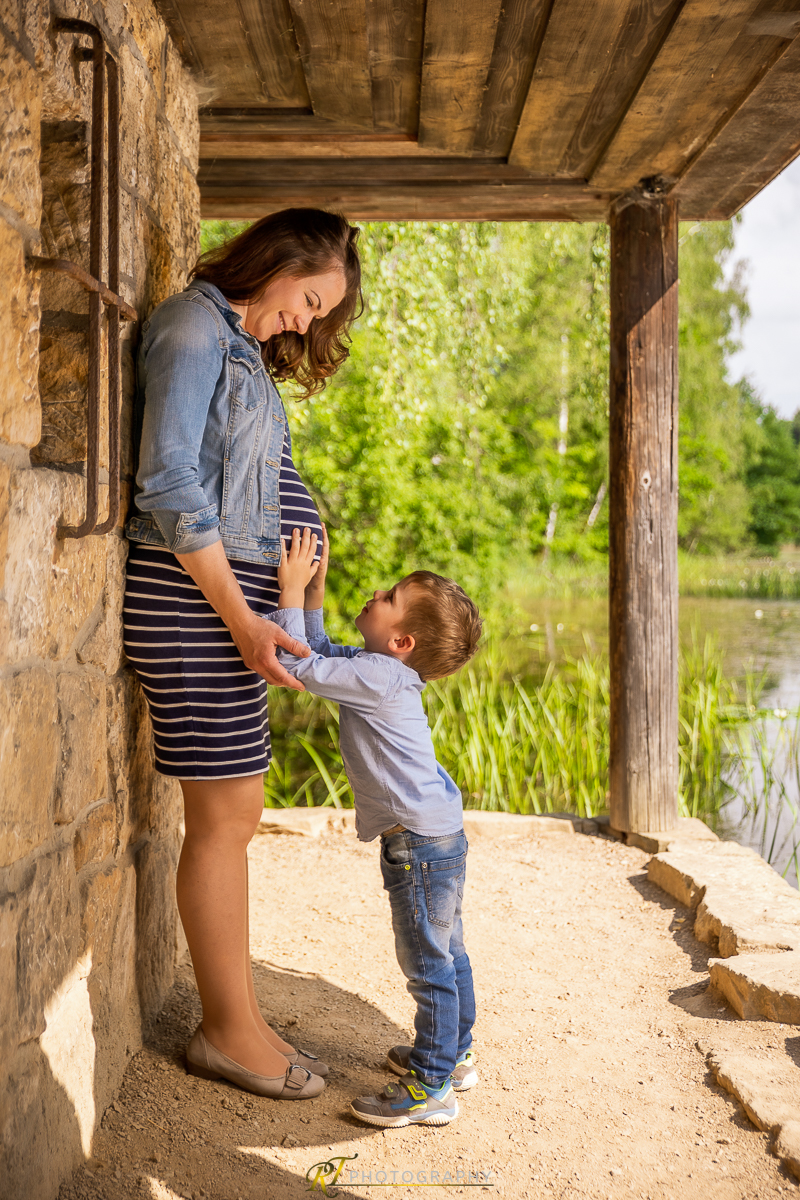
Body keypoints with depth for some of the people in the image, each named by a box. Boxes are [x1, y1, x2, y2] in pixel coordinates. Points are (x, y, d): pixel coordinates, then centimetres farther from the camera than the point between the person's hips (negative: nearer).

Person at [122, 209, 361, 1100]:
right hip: (196, 595, -9)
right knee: (226, 815, -4)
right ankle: (229, 1030, 7)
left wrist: (262, 612, 11)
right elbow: (168, 482, -15)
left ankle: (233, 1018, 18)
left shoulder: (244, 350, 22)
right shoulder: (194, 326, -6)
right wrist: (240, 617, -17)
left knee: (230, 816, 10)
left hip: (233, 598, 9)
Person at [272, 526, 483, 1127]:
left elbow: (298, 664, -25)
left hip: (420, 842, -10)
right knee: (447, 954, 21)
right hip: (440, 833, 10)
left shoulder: (380, 678, -22)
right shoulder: (382, 671, 7)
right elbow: (322, 654, 20)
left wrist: (292, 588, -20)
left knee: (428, 964, -1)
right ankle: (454, 1054, 37)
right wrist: (315, 586, 12)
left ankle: (431, 1089, 9)